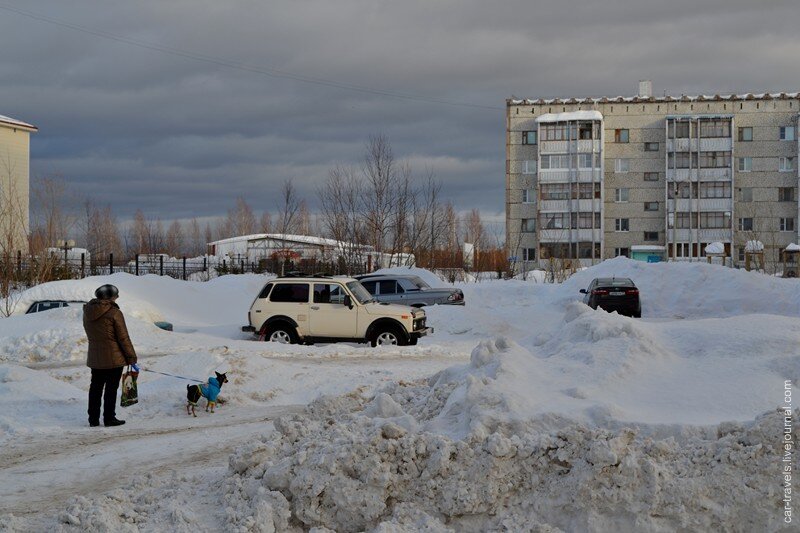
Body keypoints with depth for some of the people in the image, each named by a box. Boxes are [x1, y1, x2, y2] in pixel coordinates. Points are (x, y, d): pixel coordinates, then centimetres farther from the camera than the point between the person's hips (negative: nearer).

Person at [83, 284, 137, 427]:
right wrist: (131, 357, -6)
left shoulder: (88, 312, 5)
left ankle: (93, 419, 15)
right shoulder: (114, 313, -15)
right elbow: (123, 337, -13)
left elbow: (90, 334, 13)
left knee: (95, 387, 12)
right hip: (113, 358, -6)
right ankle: (109, 418, 5)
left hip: (94, 358, 6)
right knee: (111, 388, 2)